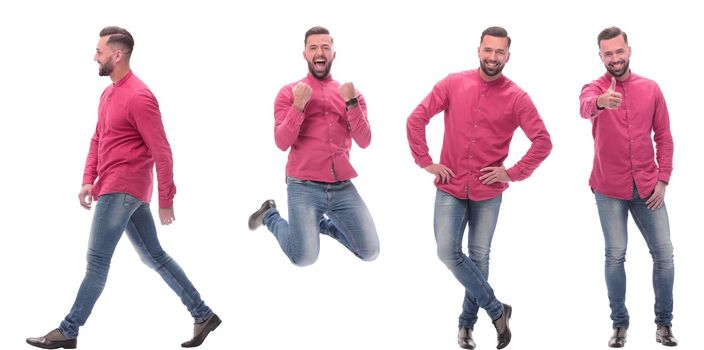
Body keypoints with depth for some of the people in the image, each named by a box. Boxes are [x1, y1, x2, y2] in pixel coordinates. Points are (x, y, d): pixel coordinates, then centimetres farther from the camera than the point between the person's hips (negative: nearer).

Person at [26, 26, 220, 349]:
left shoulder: (138, 97, -15)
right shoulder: (108, 94, 14)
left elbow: (162, 151, -15)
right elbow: (97, 139, 19)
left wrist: (166, 200, -14)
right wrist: (88, 180, 6)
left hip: (122, 189, -10)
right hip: (114, 188, 10)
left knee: (97, 260, -3)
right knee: (154, 256, 12)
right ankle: (203, 315, 17)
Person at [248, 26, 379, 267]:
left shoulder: (350, 93, 10)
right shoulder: (289, 93, 2)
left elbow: (364, 141, -3)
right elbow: (282, 143, -9)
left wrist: (351, 102, -15)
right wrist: (298, 106, -20)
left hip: (342, 187, 4)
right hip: (304, 187, -3)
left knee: (370, 252, -2)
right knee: (304, 258, -14)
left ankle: (323, 223, 25)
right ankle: (271, 217, 16)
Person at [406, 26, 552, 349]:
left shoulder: (516, 98, -7)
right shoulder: (453, 84, -3)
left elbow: (543, 142, -6)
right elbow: (416, 119, 0)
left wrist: (513, 173, -11)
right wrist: (425, 162, -5)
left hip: (488, 192, -1)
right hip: (450, 188, 1)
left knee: (479, 256, 7)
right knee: (448, 252, -8)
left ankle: (467, 323, 24)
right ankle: (496, 309, 8)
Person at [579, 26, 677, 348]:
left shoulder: (650, 89, 4)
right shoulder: (595, 88, -5)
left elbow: (663, 137, 8)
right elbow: (585, 107, -31)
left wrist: (663, 179, -1)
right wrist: (601, 102, -55)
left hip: (648, 187, 2)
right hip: (610, 189, -2)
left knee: (664, 253, 2)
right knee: (615, 255, 0)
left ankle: (664, 322, 16)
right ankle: (620, 323, 13)